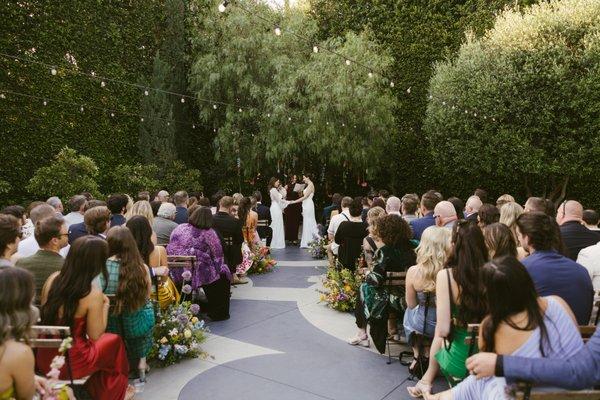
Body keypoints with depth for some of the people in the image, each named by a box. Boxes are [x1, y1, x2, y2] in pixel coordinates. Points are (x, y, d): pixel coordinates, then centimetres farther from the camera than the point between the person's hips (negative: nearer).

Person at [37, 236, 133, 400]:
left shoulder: (52, 279, -8)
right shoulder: (93, 294, -23)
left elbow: (46, 314, 6)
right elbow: (95, 335, -13)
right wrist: (105, 305, -3)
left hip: (43, 357, 6)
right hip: (68, 364, -6)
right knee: (114, 341, 21)